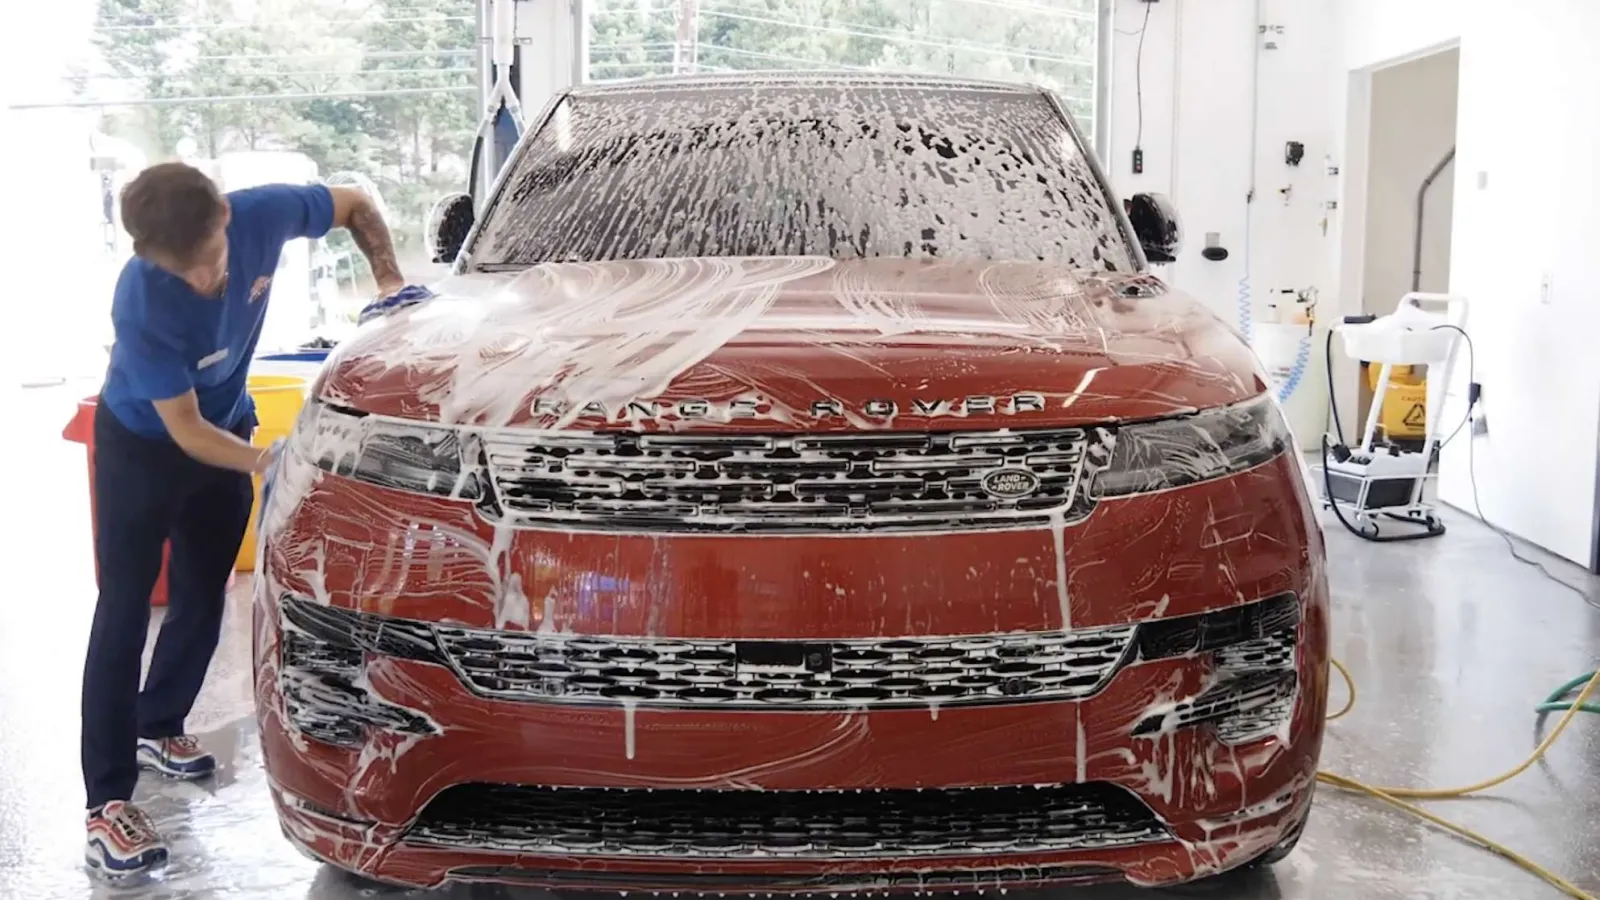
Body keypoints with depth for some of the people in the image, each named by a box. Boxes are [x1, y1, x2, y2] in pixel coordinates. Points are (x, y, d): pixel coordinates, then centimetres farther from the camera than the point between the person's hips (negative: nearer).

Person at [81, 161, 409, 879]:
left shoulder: (264, 213, -26)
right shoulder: (141, 305, -36)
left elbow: (356, 206, -7)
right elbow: (184, 428, -28)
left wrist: (388, 277, -22)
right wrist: (268, 463, -40)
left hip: (224, 429, 5)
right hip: (141, 443, -5)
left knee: (202, 599, 14)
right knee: (125, 614, -7)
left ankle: (158, 728, 37)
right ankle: (108, 801, -4)